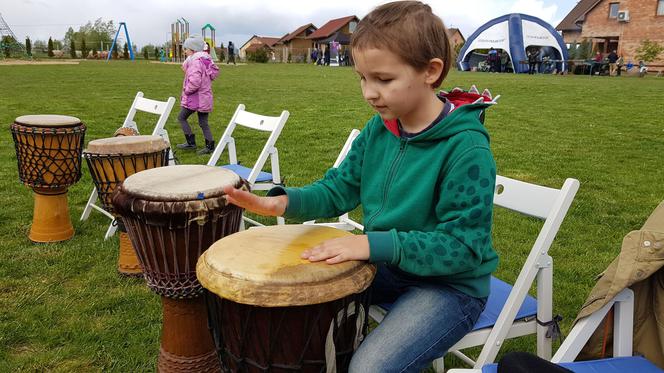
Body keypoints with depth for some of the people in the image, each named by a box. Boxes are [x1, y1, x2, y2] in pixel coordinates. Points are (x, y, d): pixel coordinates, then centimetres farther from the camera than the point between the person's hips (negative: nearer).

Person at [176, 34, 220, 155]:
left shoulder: (196, 61, -16)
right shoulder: (206, 59, 12)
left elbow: (195, 80, -27)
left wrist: (187, 90, -11)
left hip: (194, 97, -9)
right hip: (205, 97, 9)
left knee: (181, 117, 6)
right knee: (203, 123, 11)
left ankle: (191, 142, 4)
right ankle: (210, 146, 8)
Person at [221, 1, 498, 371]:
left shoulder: (467, 150, -25)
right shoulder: (378, 129, -3)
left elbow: (462, 248, -25)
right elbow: (340, 188, 3)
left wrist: (374, 244, -33)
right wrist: (286, 202, -17)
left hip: (450, 285, -6)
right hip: (386, 265, 7)